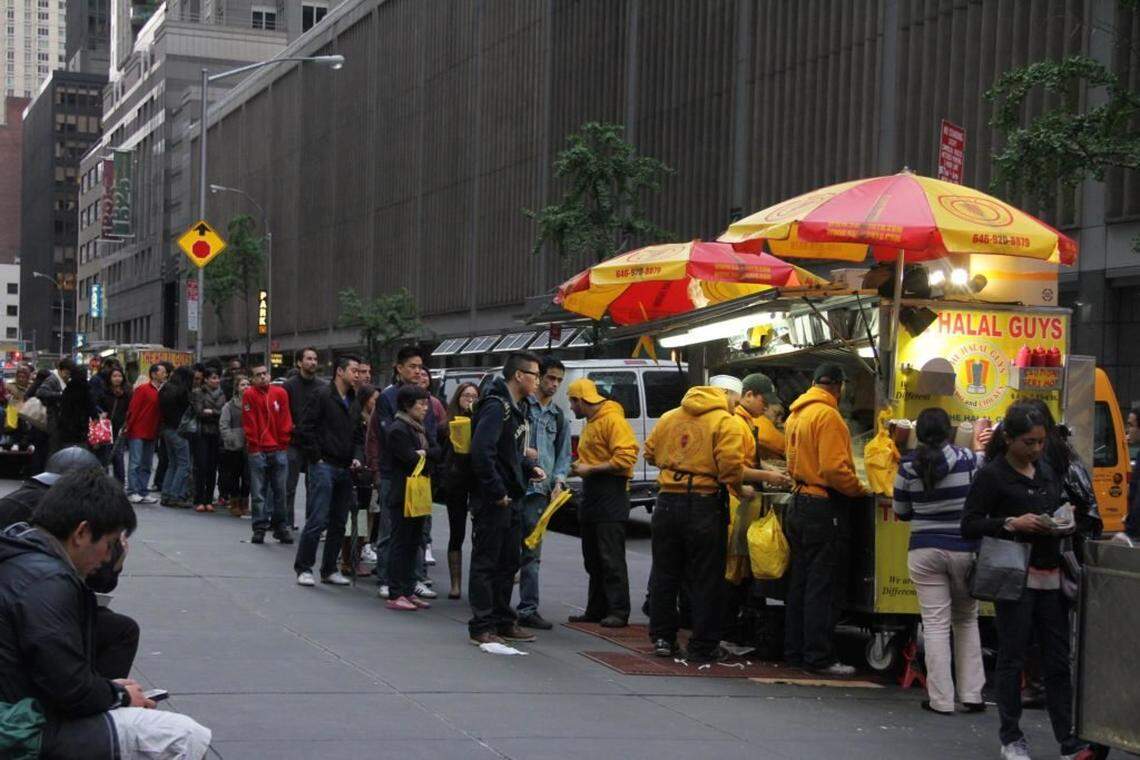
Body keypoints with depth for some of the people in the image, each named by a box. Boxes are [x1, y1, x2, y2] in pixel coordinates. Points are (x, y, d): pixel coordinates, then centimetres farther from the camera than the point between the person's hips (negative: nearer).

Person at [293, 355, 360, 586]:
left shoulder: (354, 402, 16)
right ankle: (303, 568, -1)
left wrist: (356, 457, 7)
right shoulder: (322, 396, -7)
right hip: (324, 466, -7)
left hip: (345, 469, 7)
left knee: (339, 522, 9)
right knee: (318, 519, -10)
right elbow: (304, 429, -11)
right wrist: (316, 457, -12)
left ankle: (330, 569, 18)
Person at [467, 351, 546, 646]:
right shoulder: (496, 407, -17)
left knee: (508, 563, 15)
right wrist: (497, 492, -22)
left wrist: (530, 467, 8)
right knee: (486, 563, -3)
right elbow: (482, 453, -26)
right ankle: (481, 627, 3)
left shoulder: (514, 409, 16)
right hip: (492, 501, -10)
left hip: (511, 500, 10)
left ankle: (503, 622, 24)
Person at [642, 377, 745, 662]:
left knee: (664, 574, 15)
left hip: (667, 501, 5)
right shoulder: (727, 422, -7)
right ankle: (703, 646, 8)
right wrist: (740, 490, -2)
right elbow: (730, 465, -18)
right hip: (705, 504, -5)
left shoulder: (669, 417, 10)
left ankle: (662, 638, 20)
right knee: (705, 579, 4)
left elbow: (650, 453, 13)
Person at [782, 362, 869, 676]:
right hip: (824, 507, -9)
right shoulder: (827, 415, -16)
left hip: (800, 503, 9)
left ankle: (794, 651, 19)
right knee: (824, 586, -4)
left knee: (800, 582, 14)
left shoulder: (797, 414, 13)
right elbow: (834, 469, -22)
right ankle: (819, 656, -2)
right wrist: (860, 490, -10)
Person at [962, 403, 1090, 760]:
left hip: (1051, 576, 5)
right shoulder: (992, 475, -4)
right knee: (1012, 658, 3)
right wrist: (1012, 523, -20)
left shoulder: (1048, 475, 15)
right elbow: (969, 525, -8)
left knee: (1058, 660, 4)